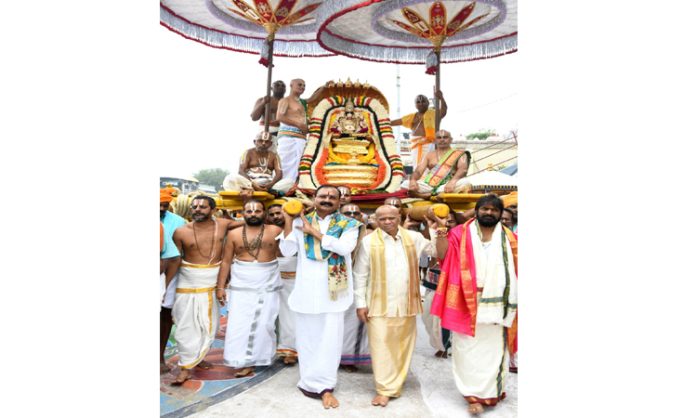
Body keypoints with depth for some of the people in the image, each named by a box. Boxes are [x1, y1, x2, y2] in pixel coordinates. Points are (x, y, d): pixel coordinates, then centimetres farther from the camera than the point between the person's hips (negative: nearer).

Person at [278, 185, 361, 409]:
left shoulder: (348, 224, 2)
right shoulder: (300, 222, 6)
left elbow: (346, 247, -16)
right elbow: (287, 251, 0)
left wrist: (314, 232, -14)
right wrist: (288, 221, -8)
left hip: (333, 289, -1)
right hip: (306, 288, 2)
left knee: (330, 338, 0)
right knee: (306, 336, 10)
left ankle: (325, 386, 9)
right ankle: (311, 380, 25)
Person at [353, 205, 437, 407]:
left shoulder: (414, 238, 5)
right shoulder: (369, 241, -3)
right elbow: (360, 274, -1)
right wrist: (360, 303, -5)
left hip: (406, 303, 3)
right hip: (380, 304, -3)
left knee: (402, 345, 12)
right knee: (381, 346, -2)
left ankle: (395, 384, 28)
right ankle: (385, 389, 9)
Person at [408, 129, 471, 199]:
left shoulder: (459, 154, 13)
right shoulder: (429, 155, 22)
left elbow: (463, 169, -6)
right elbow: (418, 171, 11)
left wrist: (453, 181, -29)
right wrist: (413, 180, -15)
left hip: (447, 186, -2)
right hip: (429, 185, 2)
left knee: (465, 182, -34)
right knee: (406, 184, -25)